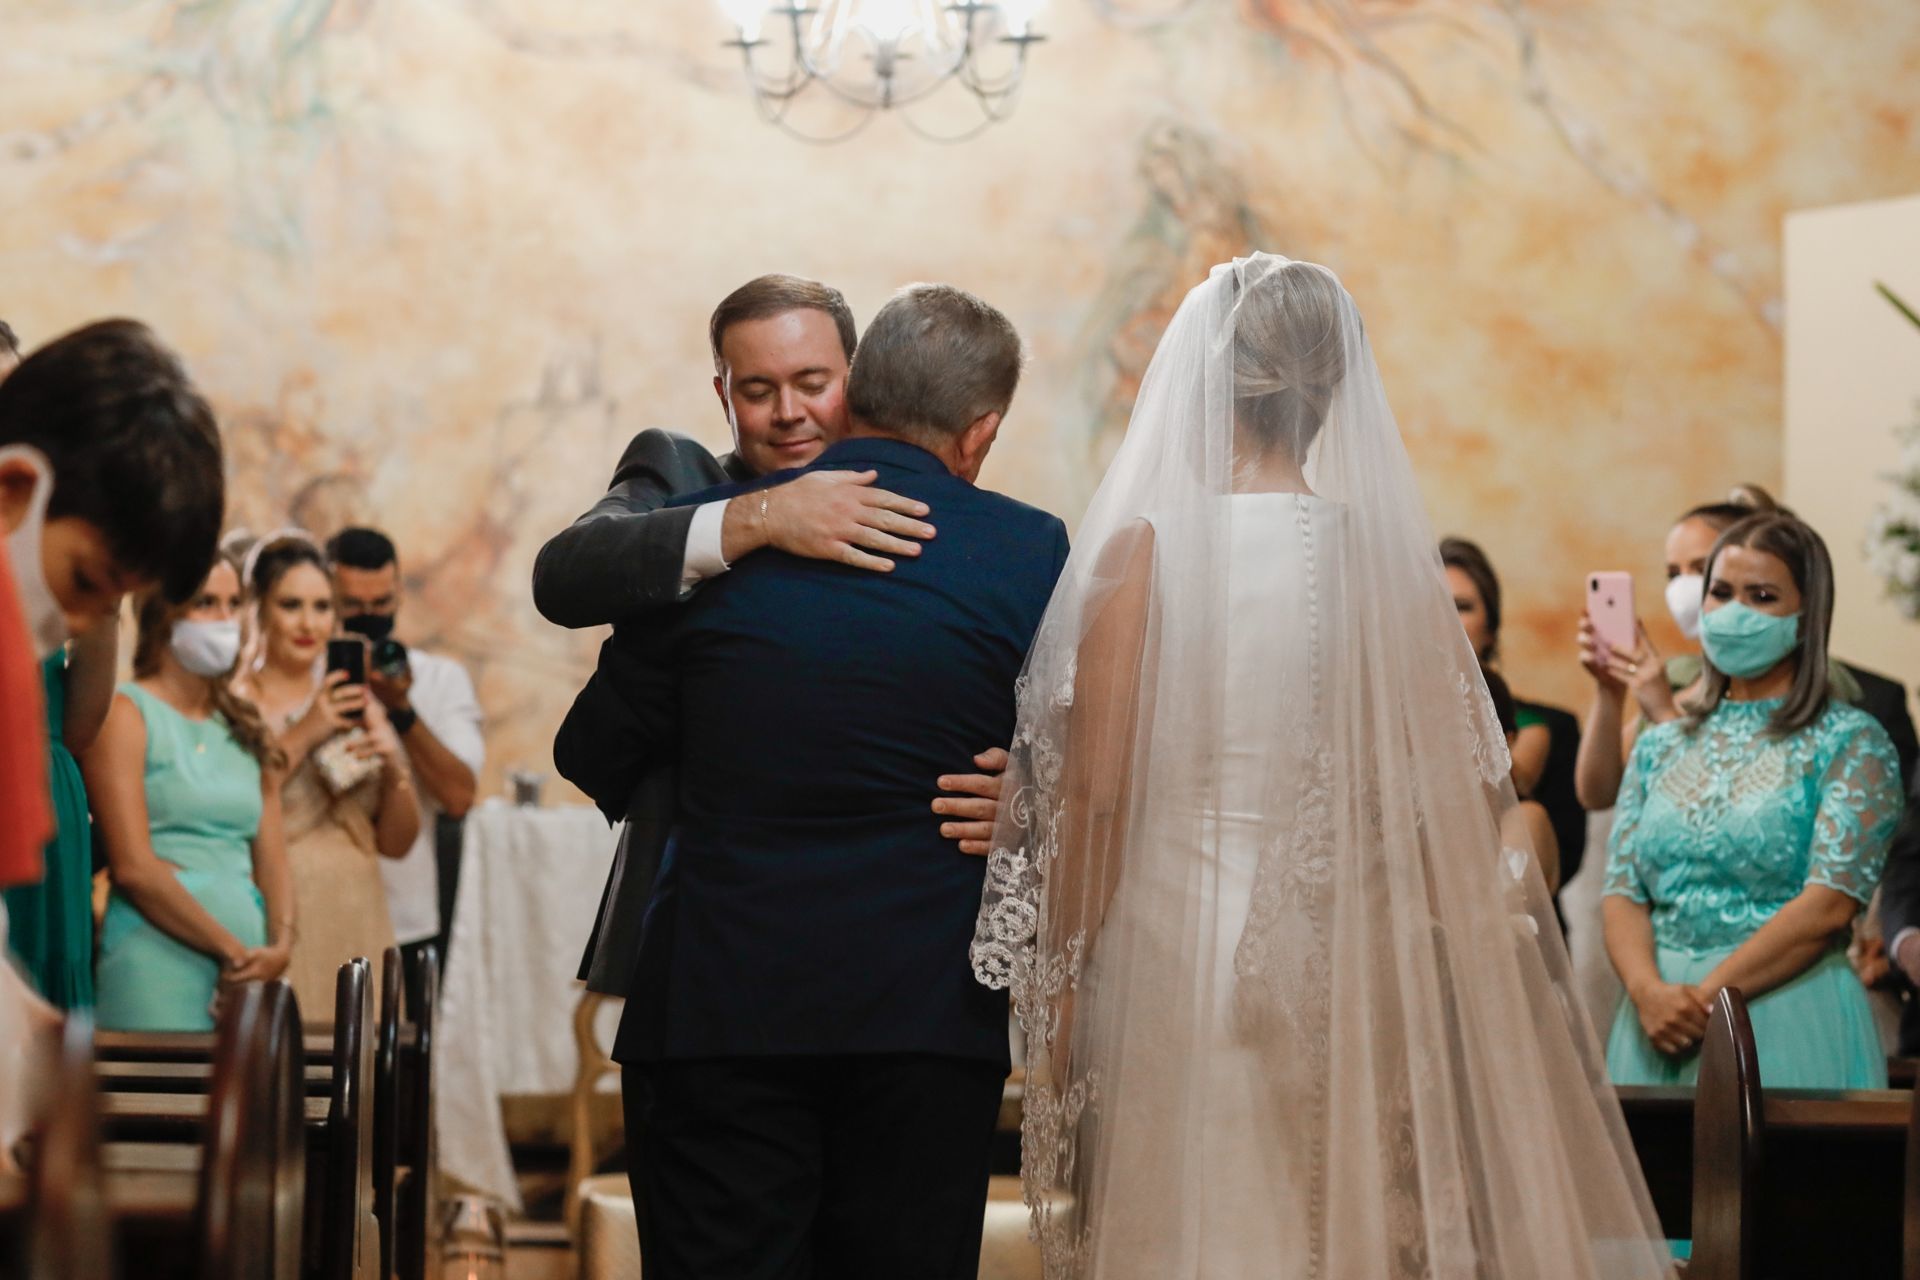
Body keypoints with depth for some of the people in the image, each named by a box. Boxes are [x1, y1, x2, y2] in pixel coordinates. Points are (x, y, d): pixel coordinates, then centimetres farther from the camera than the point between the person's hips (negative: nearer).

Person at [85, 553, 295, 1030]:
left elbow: (270, 857, 14)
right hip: (158, 960, -6)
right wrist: (232, 950, -9)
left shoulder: (246, 730, 20)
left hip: (246, 969, 6)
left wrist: (280, 945, -6)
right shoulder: (125, 714, 0)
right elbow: (133, 867, -9)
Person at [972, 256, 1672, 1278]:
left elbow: (1096, 794, -8)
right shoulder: (1391, 554, -1)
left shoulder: (1142, 549, -7)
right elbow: (1471, 787, -1)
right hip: (1347, 971, 2)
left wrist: (1064, 985, 0)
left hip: (1170, 955, -2)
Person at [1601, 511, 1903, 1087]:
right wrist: (1648, 990, -14)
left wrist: (1706, 997, -16)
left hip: (1790, 1021, -4)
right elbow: (1622, 893, 6)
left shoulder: (1851, 743, -2)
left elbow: (1831, 902, -12)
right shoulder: (1658, 748, 13)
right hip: (1658, 1024, 4)